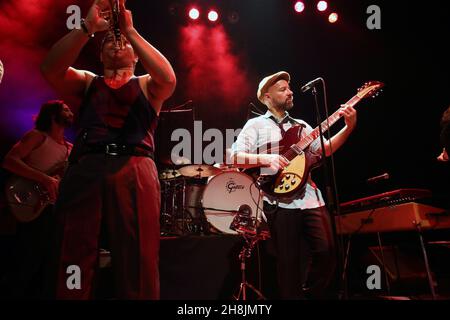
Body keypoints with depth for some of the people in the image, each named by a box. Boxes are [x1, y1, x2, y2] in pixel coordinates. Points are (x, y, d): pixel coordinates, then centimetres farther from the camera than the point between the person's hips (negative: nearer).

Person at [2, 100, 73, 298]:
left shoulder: (71, 148, 19)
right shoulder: (37, 136, 0)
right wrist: (45, 179, -22)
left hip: (60, 211, 7)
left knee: (47, 268, 9)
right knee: (27, 268, -9)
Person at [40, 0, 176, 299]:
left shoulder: (147, 85, 23)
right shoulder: (87, 82, 25)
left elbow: (168, 78, -2)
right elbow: (50, 69, 4)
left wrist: (131, 30, -2)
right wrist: (88, 27, -5)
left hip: (135, 171, -1)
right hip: (84, 170, 1)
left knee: (138, 263, -8)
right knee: (75, 259, -5)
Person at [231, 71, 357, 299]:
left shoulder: (301, 125, 20)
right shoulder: (256, 125, 3)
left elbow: (324, 150, 10)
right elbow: (235, 156, -6)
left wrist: (348, 127, -2)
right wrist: (265, 158, -20)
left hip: (311, 199, 5)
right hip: (281, 202, -5)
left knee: (326, 253, 4)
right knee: (290, 262, -1)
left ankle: (310, 294, 25)